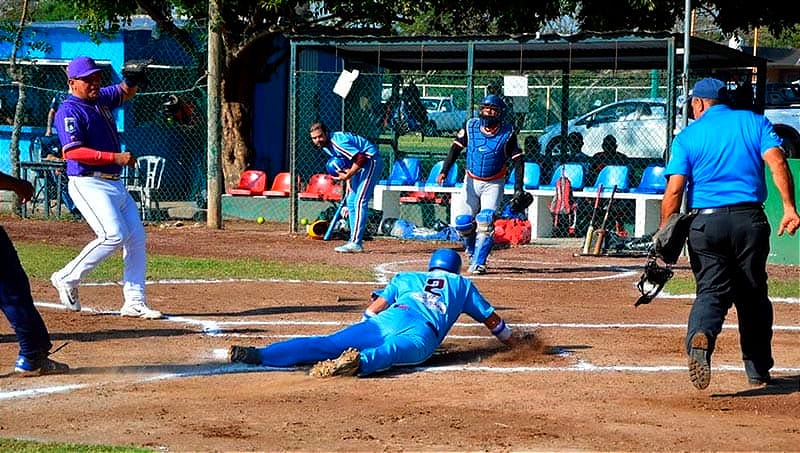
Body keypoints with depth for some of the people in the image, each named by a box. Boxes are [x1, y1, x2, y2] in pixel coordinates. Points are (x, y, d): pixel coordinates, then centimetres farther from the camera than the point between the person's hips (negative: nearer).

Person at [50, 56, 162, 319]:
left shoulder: (101, 99, 14)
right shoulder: (69, 110, -11)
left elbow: (125, 92, 31)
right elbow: (71, 151, -22)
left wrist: (133, 78, 6)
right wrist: (115, 157, -24)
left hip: (115, 184, 9)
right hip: (88, 184, -9)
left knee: (137, 237, 4)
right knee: (114, 235, -21)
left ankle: (134, 302, 7)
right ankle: (67, 279, -3)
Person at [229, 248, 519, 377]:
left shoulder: (406, 278, 37)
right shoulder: (462, 284, 36)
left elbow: (372, 310, 30)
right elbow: (491, 320, 44)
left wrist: (368, 333, 46)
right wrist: (511, 341, 61)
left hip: (391, 318, 2)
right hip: (423, 332, -2)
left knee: (327, 344, -11)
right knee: (392, 352, -34)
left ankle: (257, 355, -28)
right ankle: (360, 361, -70)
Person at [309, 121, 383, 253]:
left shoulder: (337, 142, -26)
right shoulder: (325, 146, 4)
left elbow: (360, 158, -28)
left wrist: (347, 176, -23)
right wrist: (348, 182, 5)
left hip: (371, 161, -11)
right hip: (361, 166, 11)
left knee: (359, 201, -18)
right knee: (351, 201, 12)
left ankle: (356, 243, -22)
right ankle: (355, 241, 16)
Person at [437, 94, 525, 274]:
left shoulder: (507, 133, -10)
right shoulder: (471, 126, -4)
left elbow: (518, 161, -7)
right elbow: (456, 148, -4)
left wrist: (518, 188, -15)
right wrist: (444, 170, -17)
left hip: (494, 184, -3)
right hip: (471, 181, 3)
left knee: (485, 221, -18)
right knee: (462, 223, -2)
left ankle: (478, 263, -15)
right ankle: (473, 252, 26)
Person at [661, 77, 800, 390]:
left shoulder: (687, 136, 5)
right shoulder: (754, 122, 9)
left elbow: (674, 190, -3)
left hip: (705, 223, -1)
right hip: (749, 220, 1)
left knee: (711, 292, 1)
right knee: (752, 294, 13)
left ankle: (700, 338, -32)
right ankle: (758, 370, 19)